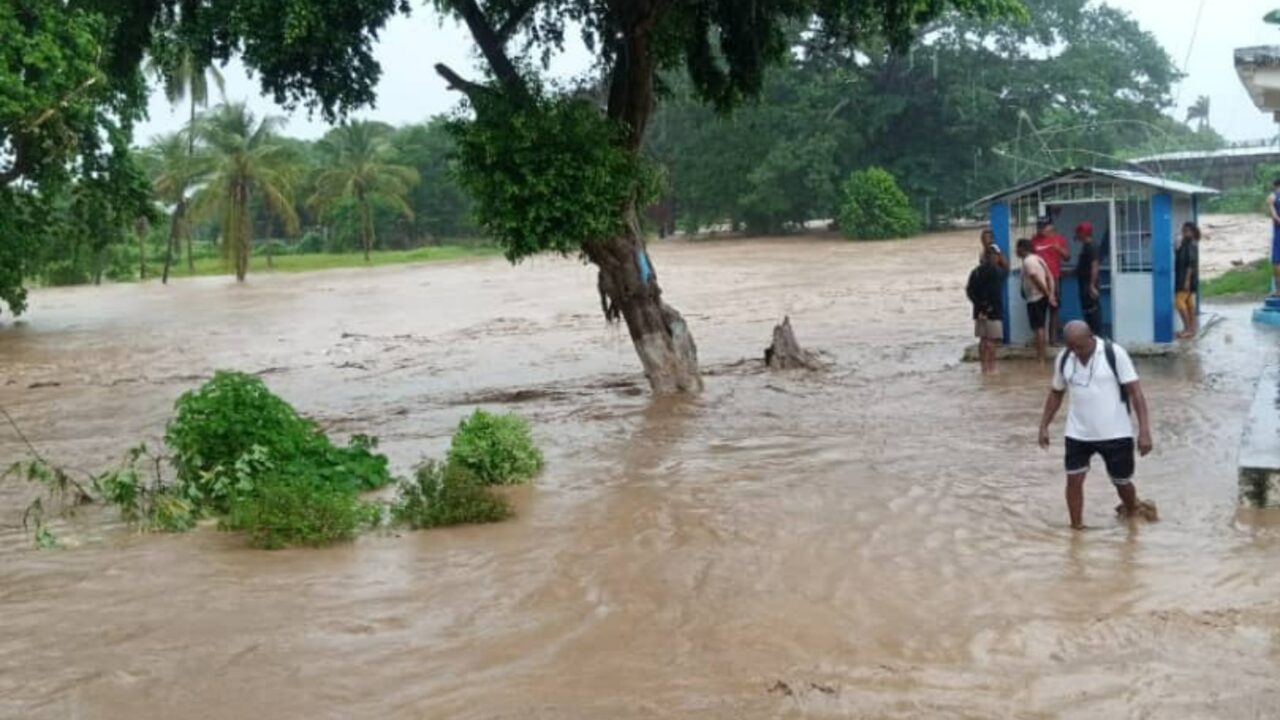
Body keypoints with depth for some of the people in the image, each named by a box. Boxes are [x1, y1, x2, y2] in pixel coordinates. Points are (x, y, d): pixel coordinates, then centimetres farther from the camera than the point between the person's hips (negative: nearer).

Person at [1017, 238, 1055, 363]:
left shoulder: (1027, 261, -14)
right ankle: (1041, 355, 19)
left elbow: (1037, 280, -20)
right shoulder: (1038, 258, 15)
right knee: (1041, 327, 14)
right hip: (1042, 297, 9)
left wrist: (1048, 295, -15)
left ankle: (1040, 357, -6)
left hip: (1034, 298, -9)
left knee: (1038, 328, -7)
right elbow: (1049, 277, 12)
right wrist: (1051, 294, 6)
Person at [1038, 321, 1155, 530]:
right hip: (1078, 434, 3)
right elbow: (1056, 393, 14)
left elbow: (1135, 391, -15)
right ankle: (1076, 528, 9)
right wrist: (1044, 426, 11)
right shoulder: (1064, 358, -2)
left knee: (1122, 481, 12)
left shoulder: (1114, 353, -15)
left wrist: (1144, 430, -20)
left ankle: (1132, 509, 44)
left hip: (1115, 433, -3)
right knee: (1074, 480, -3)